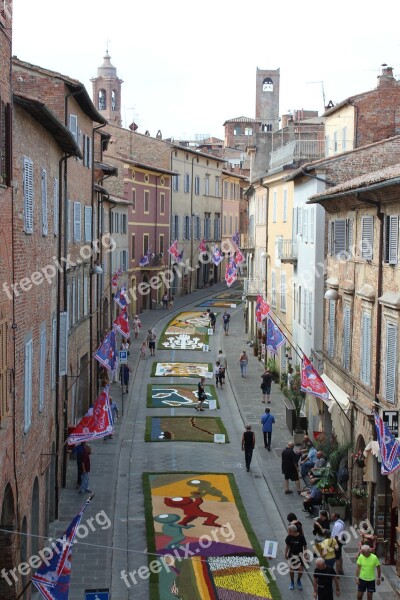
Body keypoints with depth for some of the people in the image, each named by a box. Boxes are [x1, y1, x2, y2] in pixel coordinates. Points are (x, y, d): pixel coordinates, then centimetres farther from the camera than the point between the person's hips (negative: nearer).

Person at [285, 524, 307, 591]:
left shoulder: (301, 537, -17)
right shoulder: (289, 537, -11)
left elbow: (305, 546, -6)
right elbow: (287, 546, 2)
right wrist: (286, 554, 2)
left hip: (300, 555, -1)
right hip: (292, 555, 1)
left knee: (300, 569, -4)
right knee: (292, 569, 4)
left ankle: (299, 581, 25)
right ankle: (292, 582, 27)